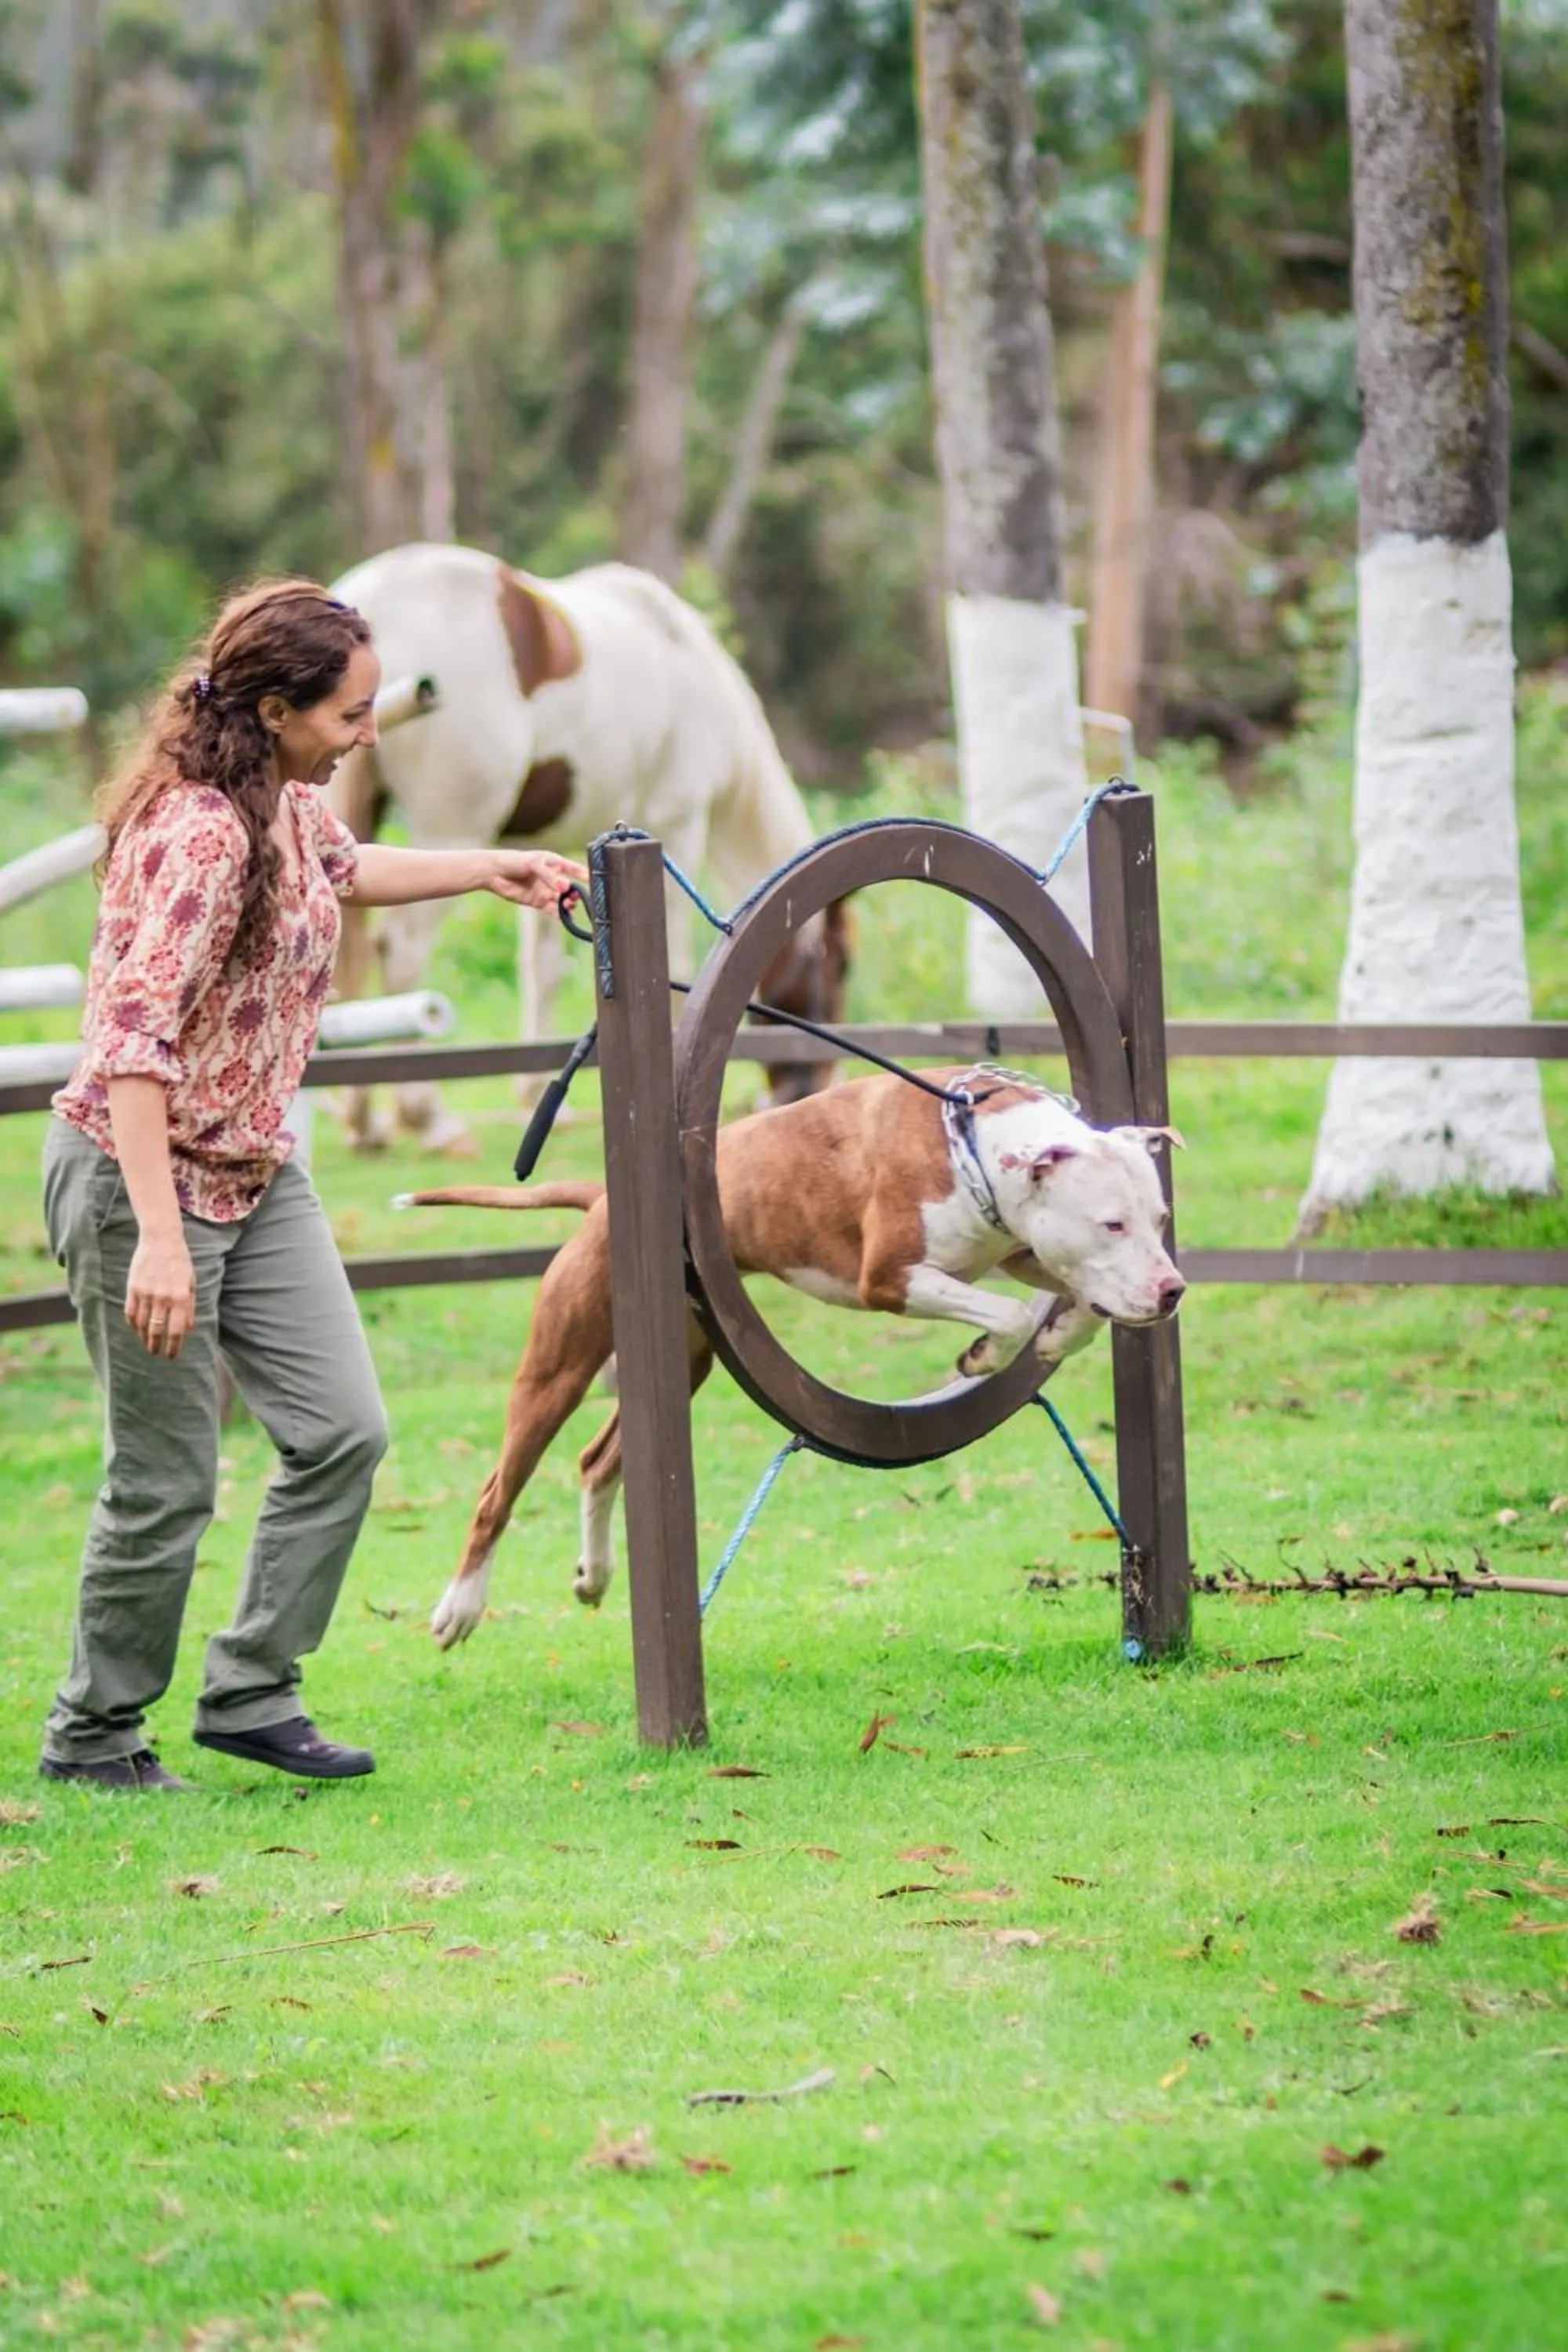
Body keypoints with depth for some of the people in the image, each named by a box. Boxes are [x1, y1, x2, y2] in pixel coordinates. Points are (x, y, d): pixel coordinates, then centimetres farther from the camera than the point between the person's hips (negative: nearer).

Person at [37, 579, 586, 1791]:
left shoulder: (290, 801, 3)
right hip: (141, 1172, -9)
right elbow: (134, 1040, -31)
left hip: (256, 1170, 9)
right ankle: (94, 1736, 15)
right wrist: (158, 1237, -36)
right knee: (170, 1482, -2)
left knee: (344, 1430, 5)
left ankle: (251, 1692, 17)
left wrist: (490, 869, 27)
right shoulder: (200, 832, -26)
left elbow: (338, 868, 31)